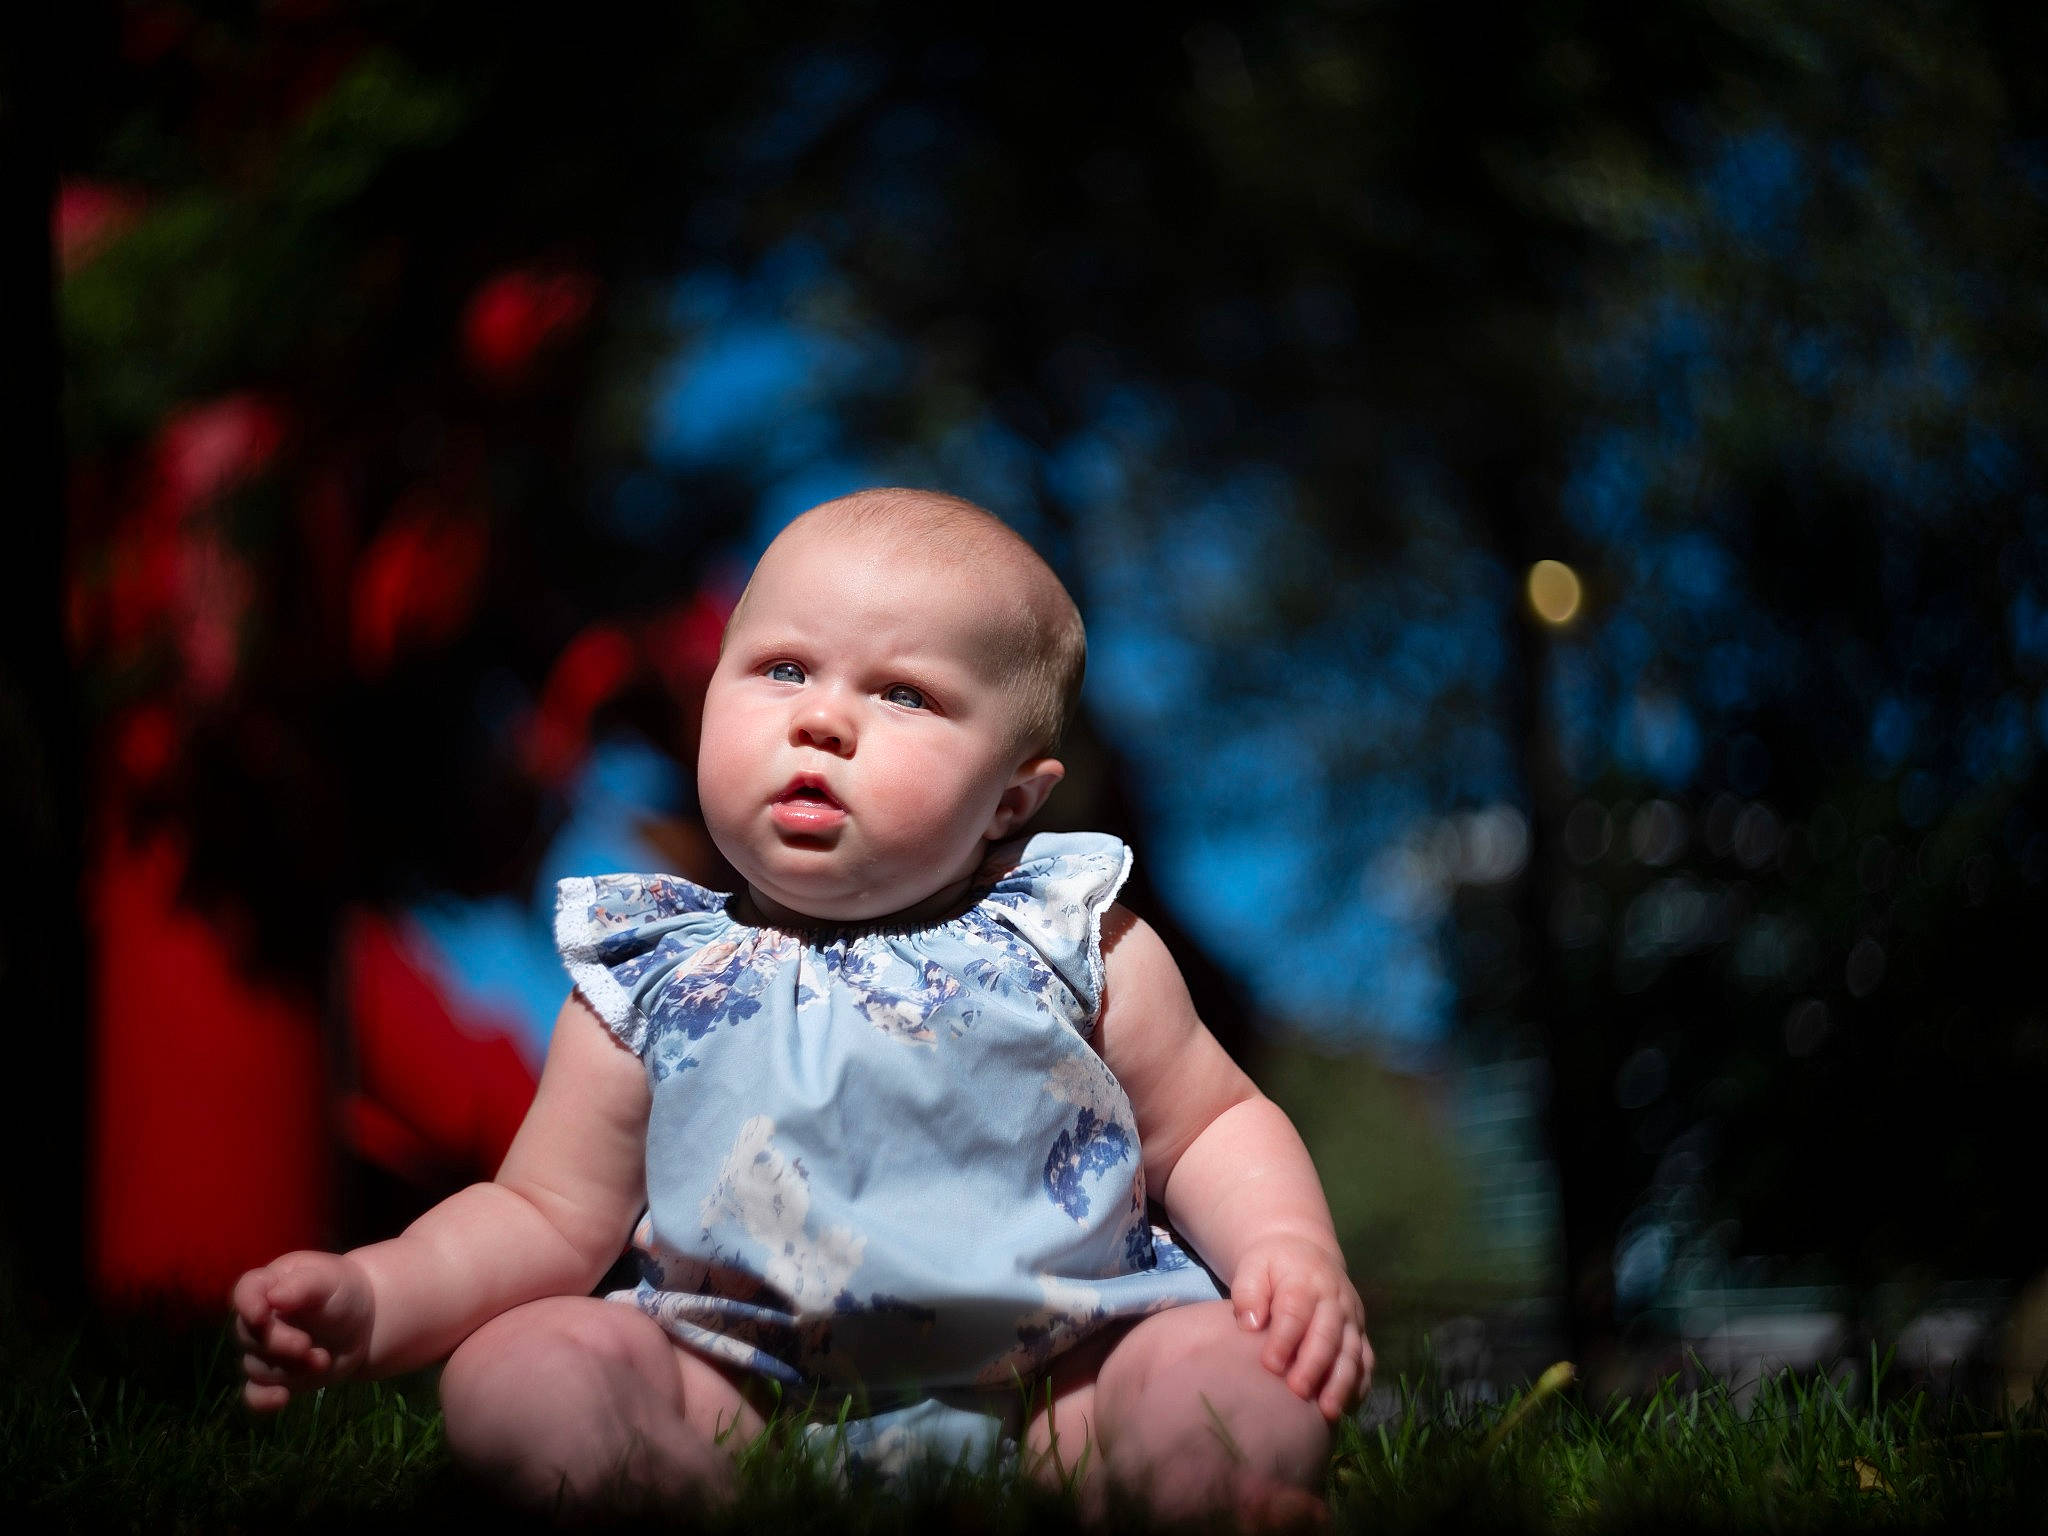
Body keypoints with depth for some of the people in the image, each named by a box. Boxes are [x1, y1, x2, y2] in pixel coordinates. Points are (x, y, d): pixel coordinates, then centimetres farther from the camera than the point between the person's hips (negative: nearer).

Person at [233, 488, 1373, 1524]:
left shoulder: (1072, 942, 2)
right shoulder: (651, 981, 3)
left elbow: (1215, 1124, 11)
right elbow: (546, 1218, 7)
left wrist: (1292, 1248, -10)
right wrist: (372, 1299, -11)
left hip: (1064, 1381, -1)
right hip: (746, 1390, 2)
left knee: (1257, 1398, -28)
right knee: (512, 1373, -22)